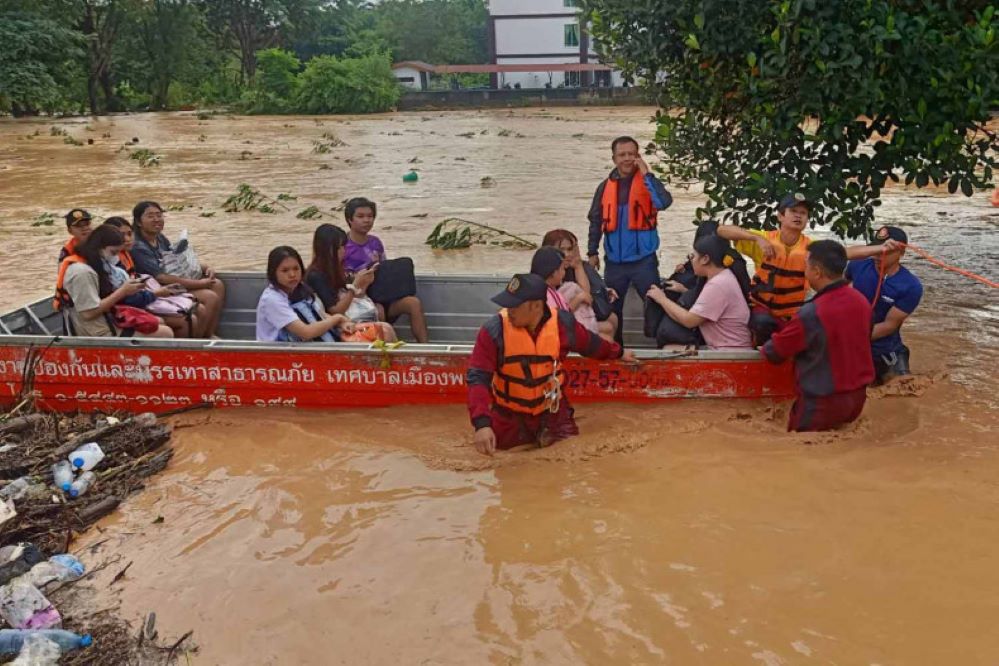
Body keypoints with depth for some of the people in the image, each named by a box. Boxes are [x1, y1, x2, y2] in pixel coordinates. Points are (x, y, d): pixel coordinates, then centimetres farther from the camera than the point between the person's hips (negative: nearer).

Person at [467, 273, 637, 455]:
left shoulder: (562, 324, -16)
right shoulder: (494, 330, -23)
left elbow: (591, 344, 6)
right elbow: (478, 377, -26)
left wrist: (618, 353, 23)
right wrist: (482, 424, -39)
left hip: (551, 409, 1)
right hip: (509, 413, -1)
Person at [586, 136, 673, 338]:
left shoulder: (648, 181, -2)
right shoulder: (606, 186, 6)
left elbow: (664, 203, -22)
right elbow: (596, 221, 11)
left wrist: (646, 174, -19)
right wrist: (592, 252, 7)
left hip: (643, 259, -3)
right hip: (614, 261, 3)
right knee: (611, 308, 12)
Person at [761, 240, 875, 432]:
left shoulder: (811, 314, -26)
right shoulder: (861, 301, -3)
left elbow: (774, 352, -13)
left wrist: (764, 350, 10)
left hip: (824, 404, -7)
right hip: (858, 396, 7)